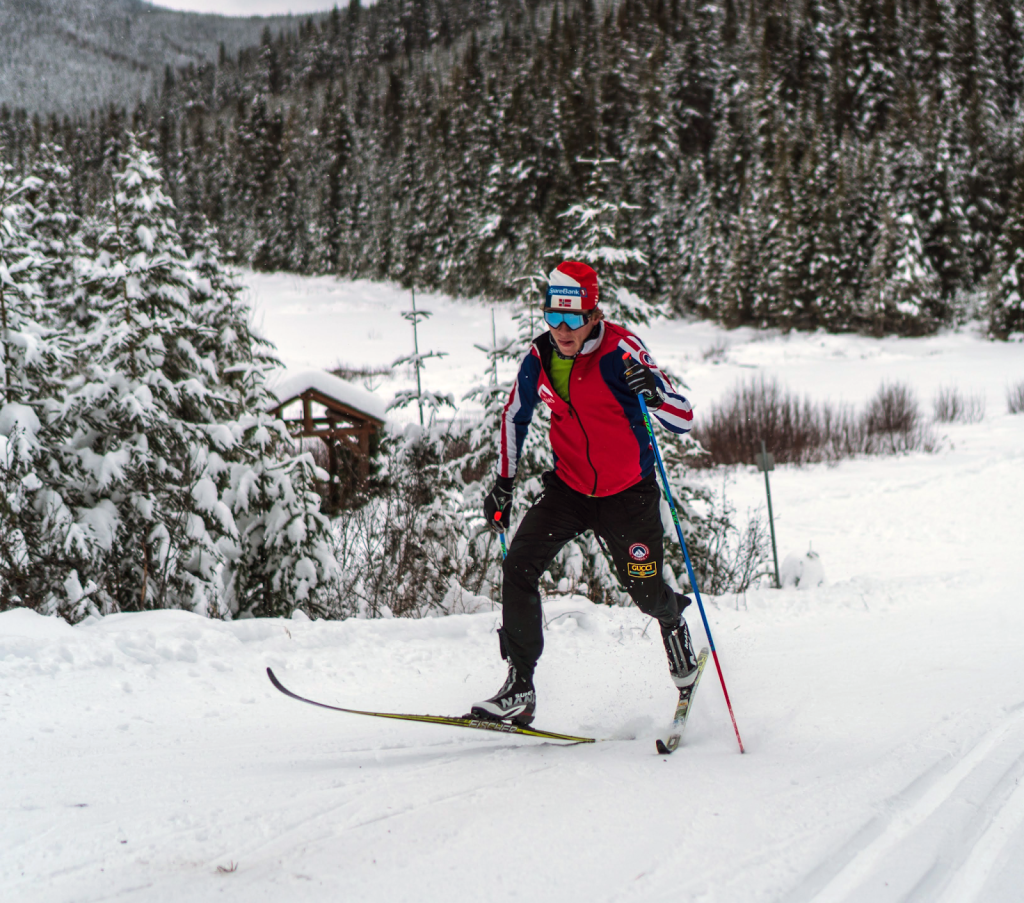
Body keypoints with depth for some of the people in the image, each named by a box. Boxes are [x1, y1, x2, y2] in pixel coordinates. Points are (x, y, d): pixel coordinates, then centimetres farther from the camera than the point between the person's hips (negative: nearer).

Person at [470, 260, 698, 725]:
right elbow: (514, 417, 12)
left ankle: (673, 620, 43)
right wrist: (503, 482, 9)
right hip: (569, 487, 3)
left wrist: (653, 390, -41)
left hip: (628, 494, -3)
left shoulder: (620, 351, -20)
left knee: (645, 591, 4)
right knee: (518, 567, -15)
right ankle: (519, 688, -10)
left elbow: (683, 421, -21)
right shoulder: (538, 359, -7)